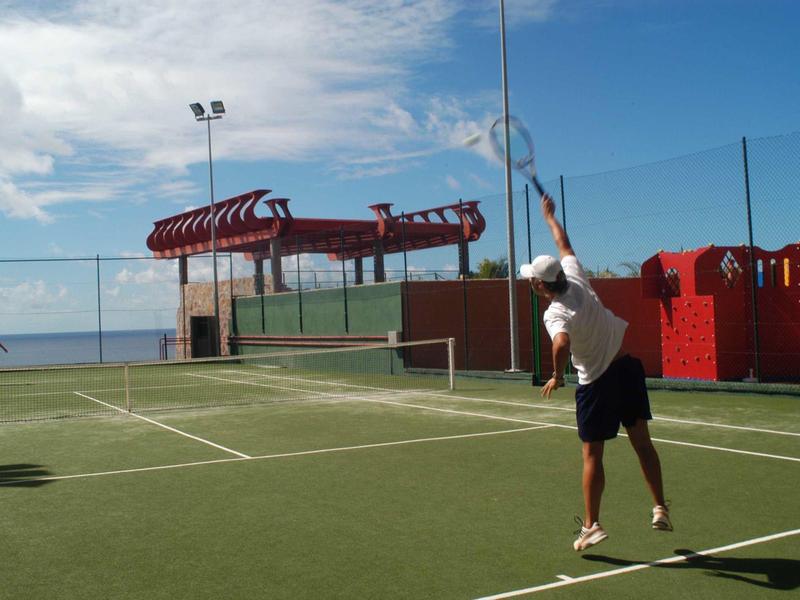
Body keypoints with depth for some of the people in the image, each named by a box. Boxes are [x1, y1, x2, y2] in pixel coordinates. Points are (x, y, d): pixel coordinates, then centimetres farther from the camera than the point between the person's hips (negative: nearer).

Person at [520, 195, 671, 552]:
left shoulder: (554, 314, -21)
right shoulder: (576, 279, -4)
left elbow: (562, 344, -42)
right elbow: (565, 246, 14)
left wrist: (557, 376, -24)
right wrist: (550, 217, 29)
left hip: (597, 382, -6)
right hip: (628, 366, 6)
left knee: (592, 455, 4)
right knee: (642, 442, 13)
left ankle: (591, 526, 9)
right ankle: (660, 509, 20)